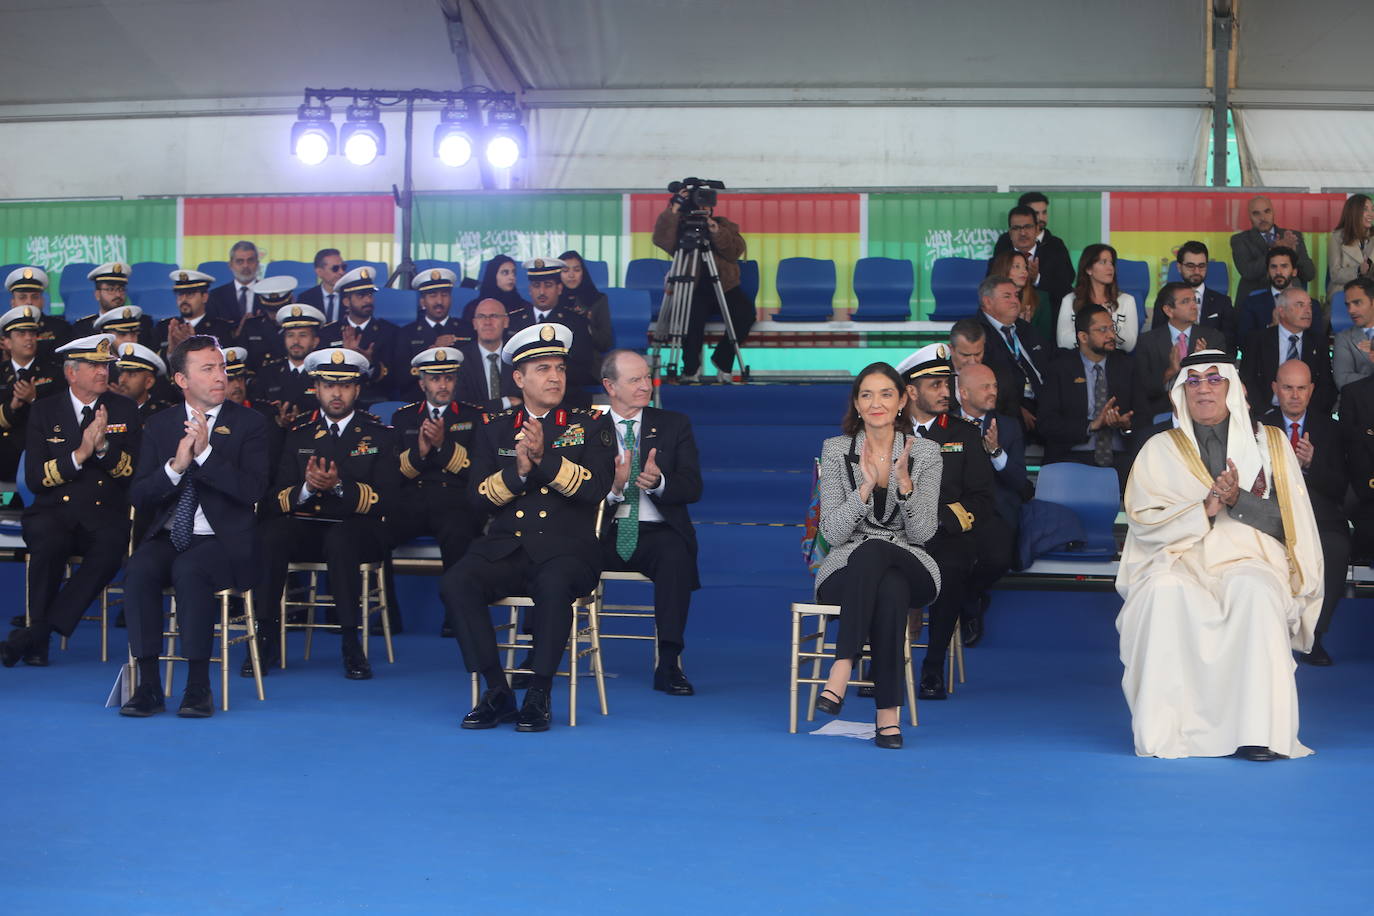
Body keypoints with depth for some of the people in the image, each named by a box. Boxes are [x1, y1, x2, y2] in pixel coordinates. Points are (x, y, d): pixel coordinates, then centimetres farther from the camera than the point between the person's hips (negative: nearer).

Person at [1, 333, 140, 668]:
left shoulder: (124, 410, 10)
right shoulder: (44, 410, 7)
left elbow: (135, 472, 4)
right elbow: (34, 477, -1)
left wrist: (104, 446, -13)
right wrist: (79, 455, -15)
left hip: (104, 517, 1)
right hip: (53, 513, -1)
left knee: (112, 546, -34)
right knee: (49, 542, -36)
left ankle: (41, 628, -28)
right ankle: (39, 640, -20)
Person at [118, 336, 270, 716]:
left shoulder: (249, 423, 3)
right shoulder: (160, 424, 12)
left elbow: (252, 490, -10)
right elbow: (139, 496, 4)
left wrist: (205, 452, -18)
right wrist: (175, 466, -14)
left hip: (223, 541, -3)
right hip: (167, 538, 3)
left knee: (189, 570, -34)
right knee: (139, 570, -29)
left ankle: (199, 685, -27)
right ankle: (149, 685, -24)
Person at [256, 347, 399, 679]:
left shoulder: (380, 435, 7)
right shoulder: (298, 434, 14)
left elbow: (383, 499, -4)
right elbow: (276, 500, 6)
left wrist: (339, 486, -20)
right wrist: (306, 488, -16)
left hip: (358, 531, -2)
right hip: (307, 530, 2)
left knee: (339, 539, -38)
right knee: (270, 533, -31)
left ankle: (351, 643, -30)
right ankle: (266, 637, -22)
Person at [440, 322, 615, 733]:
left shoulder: (591, 425, 9)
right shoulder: (494, 429, 15)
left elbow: (596, 487, -6)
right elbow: (479, 496, 5)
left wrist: (544, 456, -16)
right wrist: (517, 470, -13)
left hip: (566, 549, -2)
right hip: (506, 549, 3)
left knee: (554, 584, -37)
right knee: (455, 583, -27)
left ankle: (539, 695, -24)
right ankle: (497, 692, -17)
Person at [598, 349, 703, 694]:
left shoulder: (674, 425, 13)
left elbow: (692, 487, 1)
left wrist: (658, 482, -20)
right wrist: (613, 487, -20)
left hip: (656, 534, 0)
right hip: (603, 535, 0)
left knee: (675, 551, -35)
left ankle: (668, 664, -33)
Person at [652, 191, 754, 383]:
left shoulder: (725, 226, 6)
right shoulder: (682, 229, 1)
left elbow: (736, 251, -12)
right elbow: (661, 239, -20)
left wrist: (716, 232, -27)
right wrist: (673, 210, -28)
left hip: (726, 288, 2)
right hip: (694, 290, -2)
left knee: (746, 314, -24)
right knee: (693, 317, -33)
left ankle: (722, 360, -1)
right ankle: (691, 368, -8)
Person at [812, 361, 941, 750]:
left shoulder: (925, 453, 4)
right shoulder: (835, 450, 4)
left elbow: (923, 533, -4)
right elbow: (833, 533, -5)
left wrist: (904, 483, -20)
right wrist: (866, 487, -18)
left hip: (910, 568, 0)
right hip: (847, 570, 0)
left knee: (872, 552, -38)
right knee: (889, 590, -38)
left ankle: (841, 670, -40)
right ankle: (888, 711, -37)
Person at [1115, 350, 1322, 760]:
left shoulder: (1270, 443, 15)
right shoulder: (1160, 449, 15)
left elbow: (1286, 522, 6)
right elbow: (1142, 518, 2)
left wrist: (1238, 501, -11)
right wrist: (1204, 510, -12)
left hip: (1248, 561, 0)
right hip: (1181, 562, 0)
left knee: (1255, 592, -36)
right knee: (1164, 591, -36)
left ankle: (1260, 733, -39)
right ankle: (1161, 733, -34)